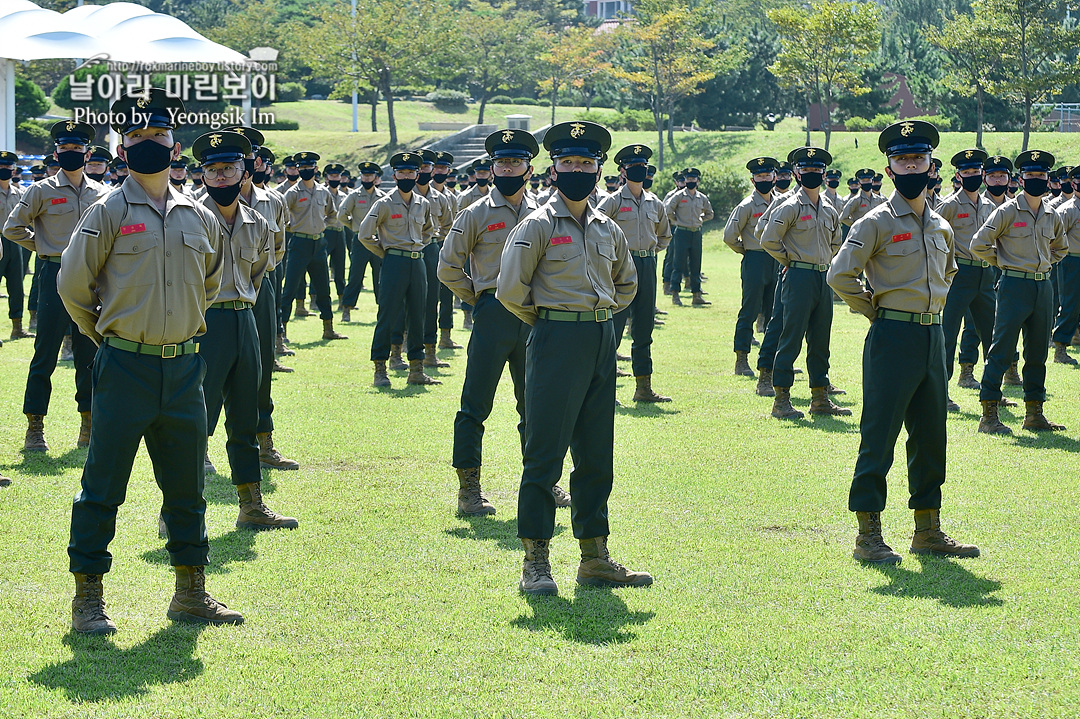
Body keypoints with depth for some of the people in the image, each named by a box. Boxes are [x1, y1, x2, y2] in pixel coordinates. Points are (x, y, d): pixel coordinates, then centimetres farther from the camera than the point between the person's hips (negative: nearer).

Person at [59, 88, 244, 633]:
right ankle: (87, 598, 5)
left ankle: (191, 593, 22)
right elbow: (73, 285, -1)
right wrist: (107, 336, 8)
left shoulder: (201, 219, 9)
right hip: (125, 368, -5)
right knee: (103, 486, -2)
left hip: (184, 367, 5)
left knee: (186, 486, 11)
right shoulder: (109, 214, -5)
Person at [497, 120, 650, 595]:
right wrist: (546, 320, 4)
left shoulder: (607, 230, 13)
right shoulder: (538, 226, -5)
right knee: (544, 454, -6)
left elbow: (627, 283, 29)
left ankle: (595, 559, 15)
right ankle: (535, 562, -3)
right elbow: (510, 290, -9)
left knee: (597, 457, 9)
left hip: (602, 342, 6)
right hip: (557, 342, -6)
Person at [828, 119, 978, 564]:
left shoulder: (941, 227, 13)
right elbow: (840, 274, -11)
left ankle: (927, 530, 20)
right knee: (879, 436, -6)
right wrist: (875, 310, -4)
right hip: (892, 338, -7)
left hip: (933, 337, 7)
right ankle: (868, 535, -2)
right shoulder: (876, 223, -7)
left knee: (930, 436, 11)